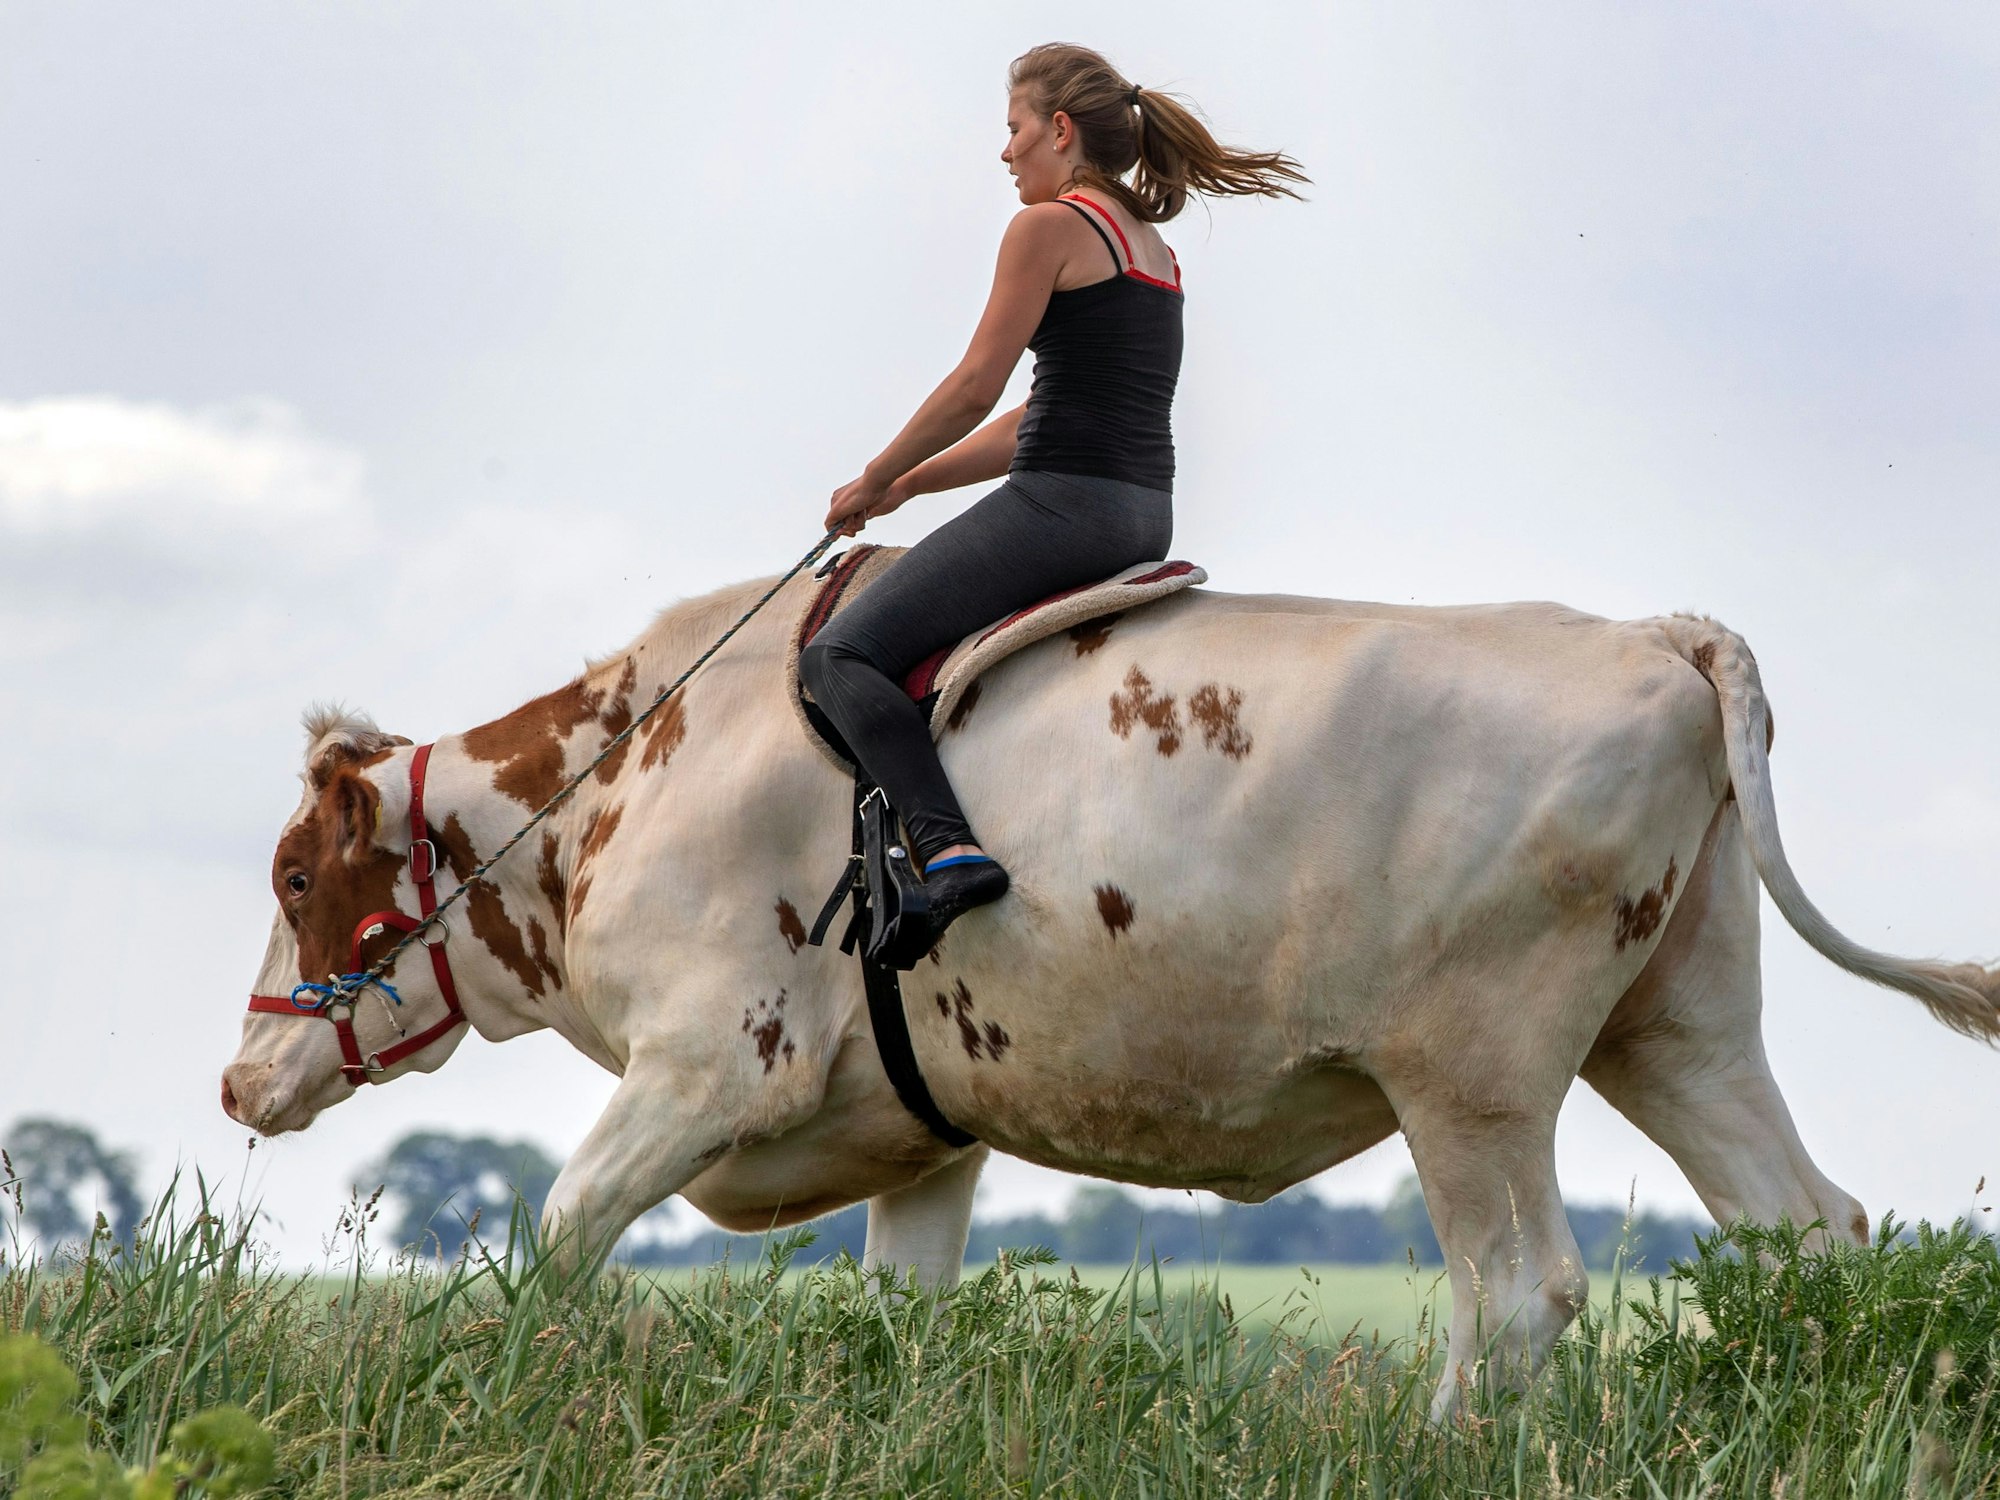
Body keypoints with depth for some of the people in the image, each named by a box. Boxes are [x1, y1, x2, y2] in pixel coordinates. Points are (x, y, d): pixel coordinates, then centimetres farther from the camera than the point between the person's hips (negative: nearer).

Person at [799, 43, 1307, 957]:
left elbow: (973, 390, -10)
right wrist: (908, 486, 21)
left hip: (1062, 504, -9)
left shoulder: (1050, 228, -6)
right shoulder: (1152, 246, 21)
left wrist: (871, 485, 4)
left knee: (840, 656, -11)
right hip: (1145, 516, 9)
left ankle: (945, 848, -31)